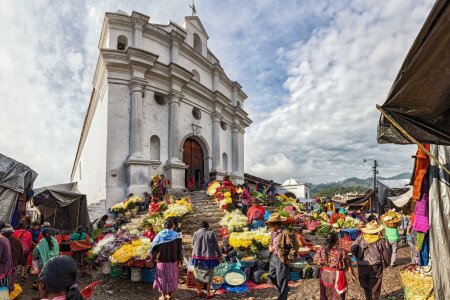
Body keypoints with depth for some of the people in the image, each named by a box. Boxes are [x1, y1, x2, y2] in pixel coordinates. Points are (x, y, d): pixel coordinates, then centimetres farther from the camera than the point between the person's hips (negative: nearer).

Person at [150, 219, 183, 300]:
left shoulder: (159, 235, -9)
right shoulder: (176, 235, -9)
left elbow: (154, 247, -3)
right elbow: (179, 249, -6)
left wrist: (154, 257, 14)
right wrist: (179, 260, 5)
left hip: (161, 260, 0)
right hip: (172, 260, 1)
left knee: (162, 277, 14)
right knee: (171, 277, 17)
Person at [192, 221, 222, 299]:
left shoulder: (196, 233, -4)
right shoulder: (211, 233, -9)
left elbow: (193, 245, 4)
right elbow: (216, 246, -6)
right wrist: (220, 255, 5)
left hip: (198, 257, 2)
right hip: (209, 258, -2)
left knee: (199, 275, 17)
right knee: (208, 275, 11)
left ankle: (199, 292, 29)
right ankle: (208, 293, 17)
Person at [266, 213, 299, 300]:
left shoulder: (285, 233, -23)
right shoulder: (273, 232, 4)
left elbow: (295, 246, -21)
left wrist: (289, 259, -15)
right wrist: (270, 247, 1)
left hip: (281, 260, -9)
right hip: (273, 257, 9)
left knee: (281, 281, 5)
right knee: (272, 277, 22)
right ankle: (284, 290, 45)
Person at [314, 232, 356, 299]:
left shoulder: (321, 250, -7)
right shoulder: (341, 251, -17)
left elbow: (316, 261, 4)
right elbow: (348, 266, -8)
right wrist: (353, 276, 9)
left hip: (324, 276, 4)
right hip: (336, 277, -3)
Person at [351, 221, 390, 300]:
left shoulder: (361, 238, -6)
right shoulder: (380, 240, -9)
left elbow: (353, 248, -13)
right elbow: (386, 255, -4)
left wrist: (358, 257, 4)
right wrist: (385, 264, 16)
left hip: (362, 267, 2)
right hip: (376, 267, -2)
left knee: (366, 287, 22)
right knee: (374, 288, 13)